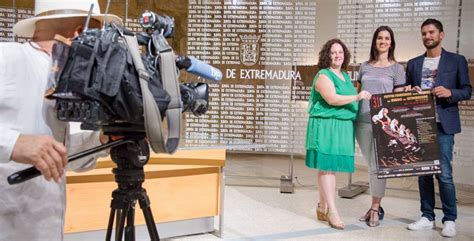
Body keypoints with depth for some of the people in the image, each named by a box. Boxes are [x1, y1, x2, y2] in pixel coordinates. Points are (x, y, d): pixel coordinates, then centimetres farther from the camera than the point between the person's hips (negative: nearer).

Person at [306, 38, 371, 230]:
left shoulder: (345, 76, 19)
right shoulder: (323, 75, -6)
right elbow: (332, 99, -20)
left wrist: (361, 97, 14)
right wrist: (357, 97, -25)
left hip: (343, 127, 8)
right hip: (326, 125, -8)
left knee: (331, 167, 9)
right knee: (326, 166, -6)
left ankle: (322, 208, 18)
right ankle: (332, 211, -4)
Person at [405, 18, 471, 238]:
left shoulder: (456, 60, 5)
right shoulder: (413, 63, 14)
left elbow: (467, 90, 3)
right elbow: (406, 92, 16)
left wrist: (450, 93, -16)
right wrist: (408, 92, -6)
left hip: (443, 124, -3)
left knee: (444, 173, -6)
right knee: (423, 172, 6)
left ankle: (449, 219, 8)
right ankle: (427, 217, 16)